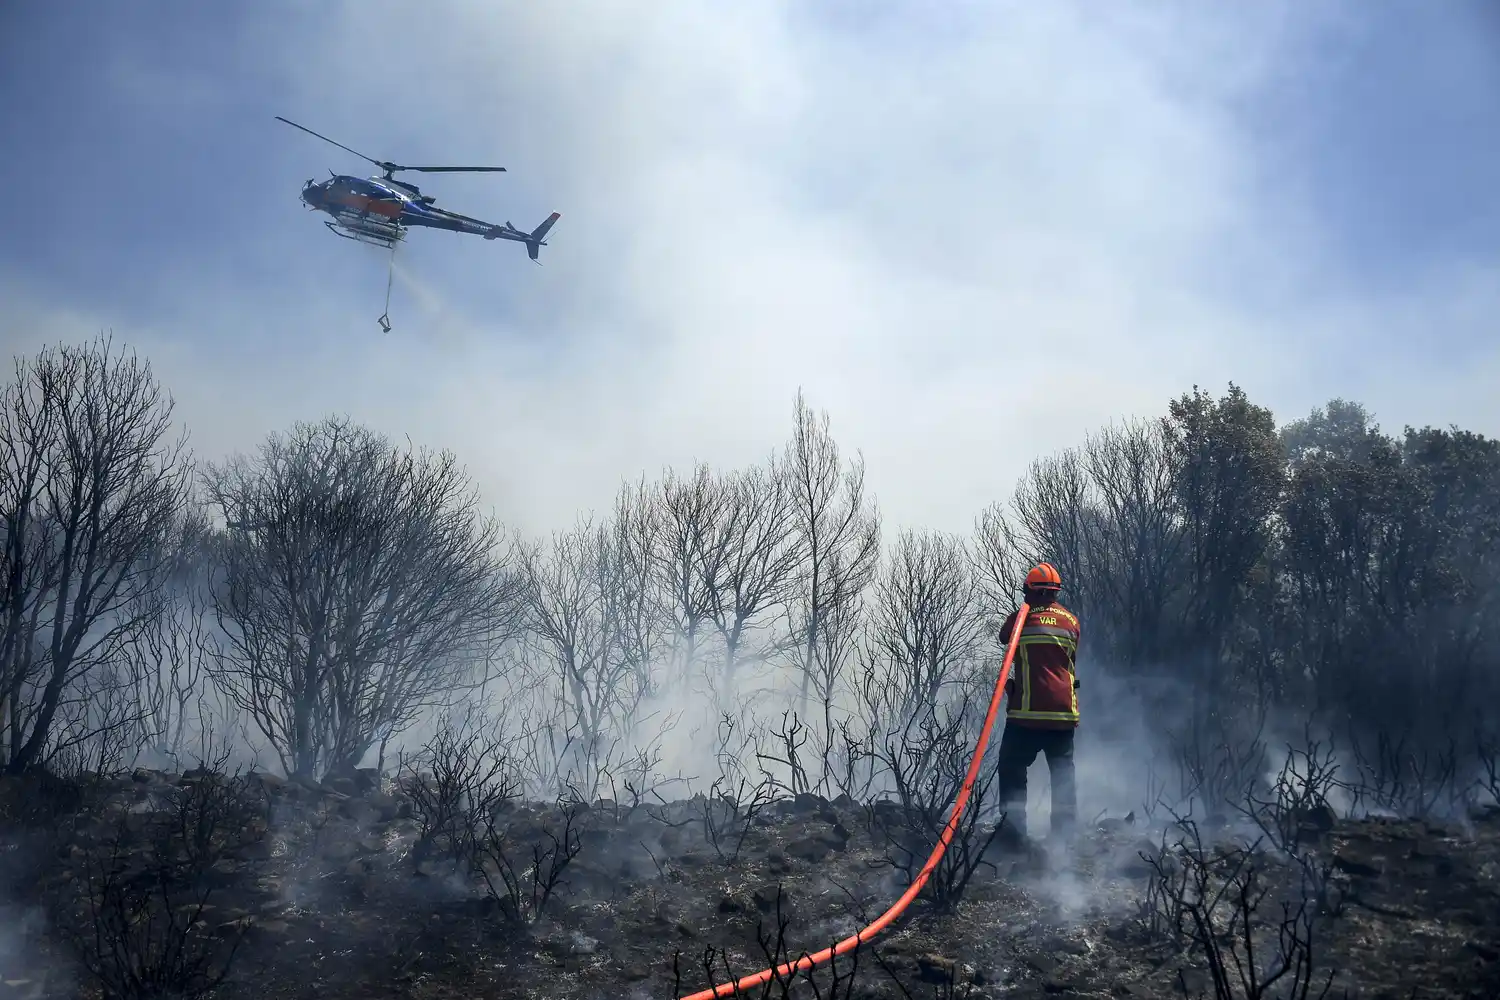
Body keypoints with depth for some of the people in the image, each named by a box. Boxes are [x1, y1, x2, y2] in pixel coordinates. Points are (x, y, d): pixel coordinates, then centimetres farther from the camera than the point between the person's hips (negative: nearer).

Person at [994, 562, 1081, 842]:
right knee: (1063, 772, 12)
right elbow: (1073, 658, 14)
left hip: (1026, 712, -3)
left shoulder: (1022, 618, -5)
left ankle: (1013, 826, -5)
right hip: (1064, 713, 3)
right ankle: (1065, 830, 10)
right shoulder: (1071, 620, 5)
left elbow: (1004, 634, 16)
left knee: (1011, 769, 5)